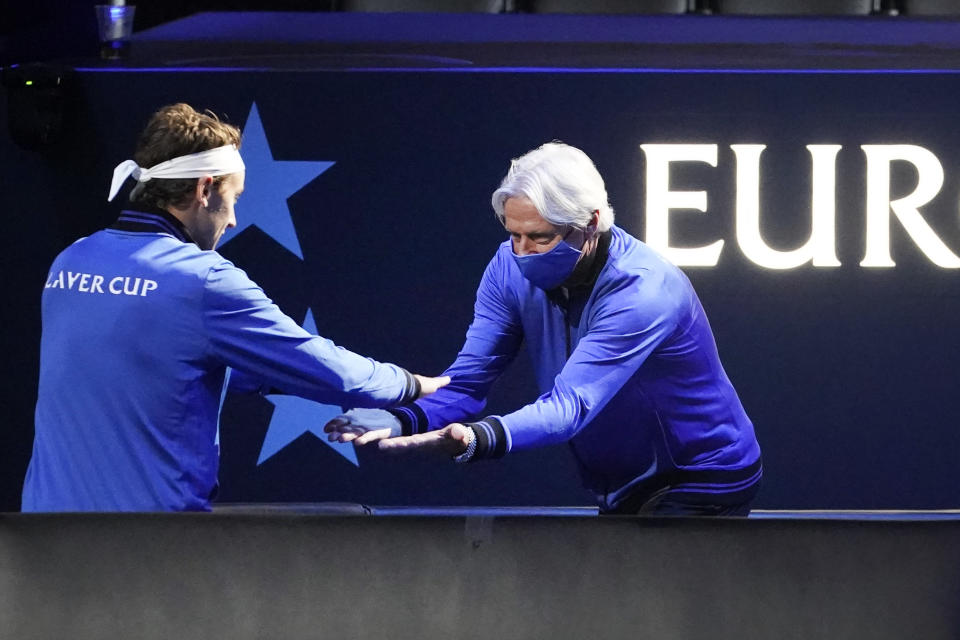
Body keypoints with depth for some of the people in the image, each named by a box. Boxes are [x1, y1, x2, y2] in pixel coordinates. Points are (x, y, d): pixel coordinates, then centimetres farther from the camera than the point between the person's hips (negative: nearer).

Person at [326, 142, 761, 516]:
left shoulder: (645, 293, -33)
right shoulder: (512, 268, -10)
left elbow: (570, 406, -42)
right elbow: (468, 381, -13)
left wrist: (477, 438, -61)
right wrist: (403, 422, -36)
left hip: (702, 480, -7)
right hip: (621, 488, 7)